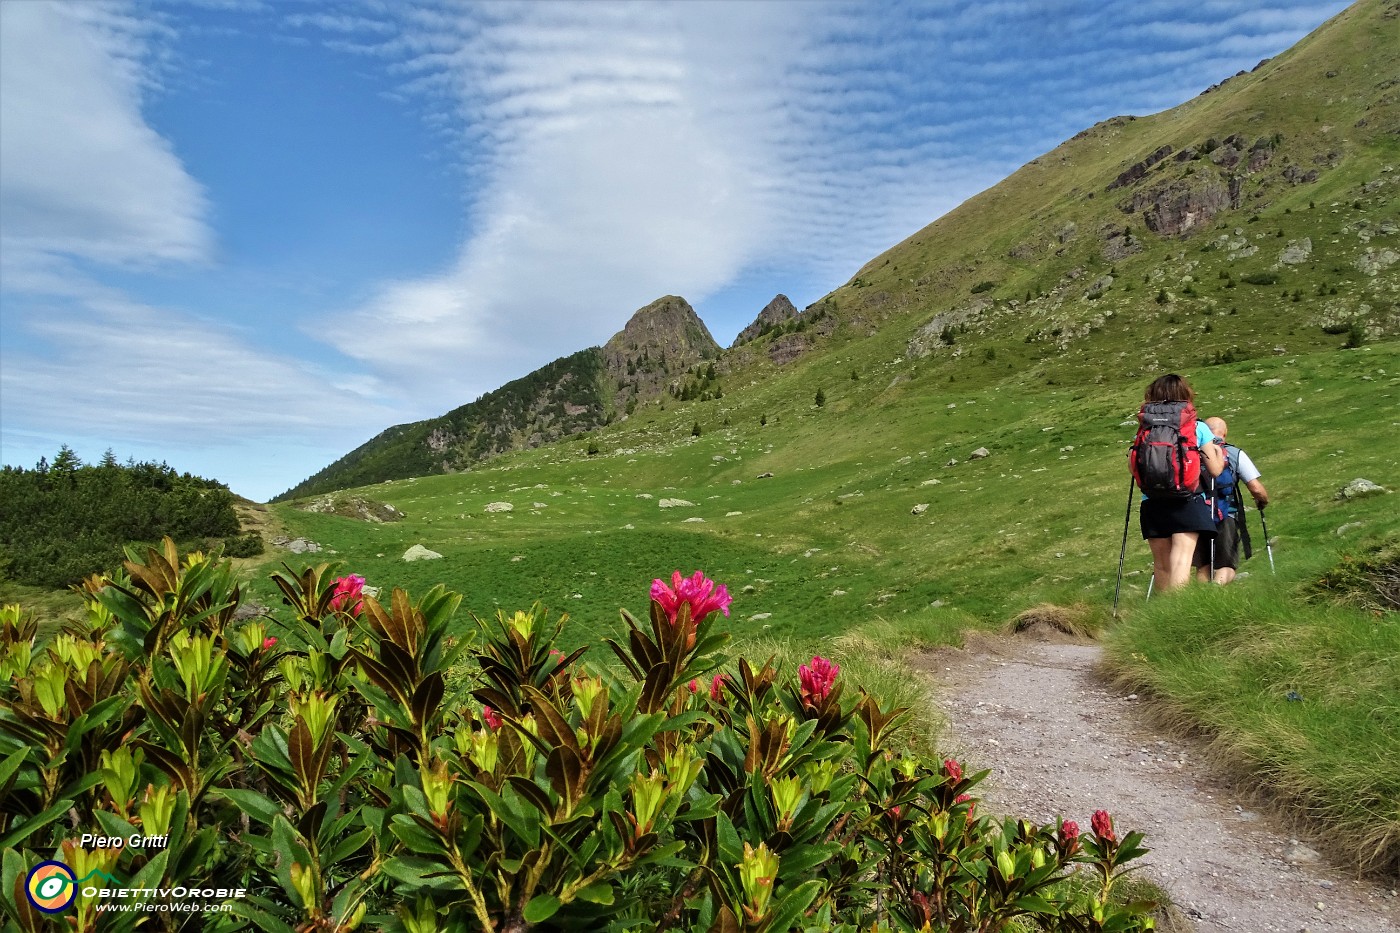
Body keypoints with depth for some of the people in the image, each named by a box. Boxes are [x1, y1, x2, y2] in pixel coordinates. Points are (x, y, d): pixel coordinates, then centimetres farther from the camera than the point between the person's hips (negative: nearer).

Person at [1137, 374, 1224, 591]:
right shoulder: (1198, 428, 2)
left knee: (1161, 565, 12)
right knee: (1182, 560, -10)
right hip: (1187, 502, -2)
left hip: (1152, 503, 3)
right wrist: (1220, 454, 24)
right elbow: (1215, 470, 3)